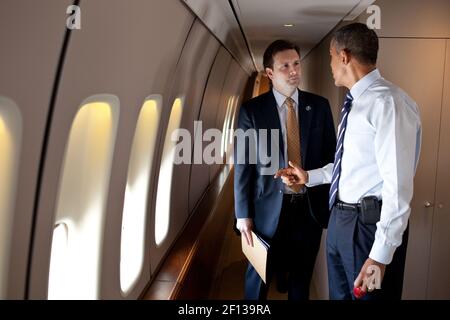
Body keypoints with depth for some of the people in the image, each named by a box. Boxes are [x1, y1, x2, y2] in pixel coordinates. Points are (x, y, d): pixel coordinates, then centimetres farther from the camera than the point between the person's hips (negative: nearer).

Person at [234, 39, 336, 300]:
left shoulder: (320, 106, 2)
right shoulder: (252, 110, -4)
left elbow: (331, 156, 4)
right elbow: (243, 164, -5)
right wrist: (243, 213, -6)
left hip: (311, 207, 2)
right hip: (270, 207, -1)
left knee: (302, 275, 17)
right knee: (259, 274, 15)